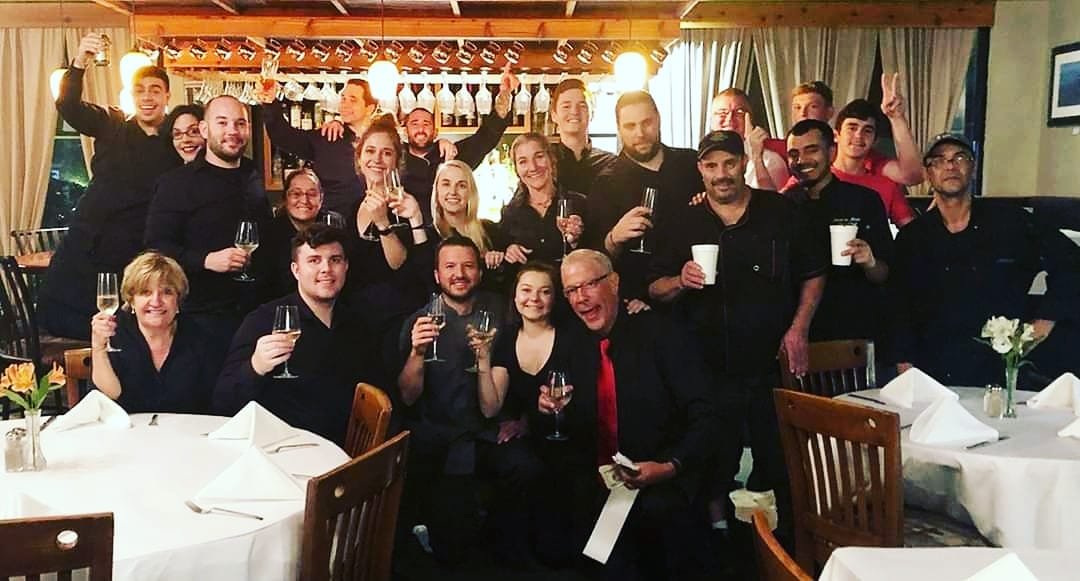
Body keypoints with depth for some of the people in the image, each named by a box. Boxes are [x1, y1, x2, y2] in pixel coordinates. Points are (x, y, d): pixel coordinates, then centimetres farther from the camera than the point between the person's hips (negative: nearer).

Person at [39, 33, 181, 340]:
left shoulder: (177, 140, 0)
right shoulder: (111, 125, 6)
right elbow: (68, 105, -9)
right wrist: (80, 63, -24)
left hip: (137, 255, -3)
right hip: (87, 245, 3)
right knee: (52, 312, 3)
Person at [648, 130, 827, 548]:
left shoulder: (780, 212, 3)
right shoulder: (683, 225, 5)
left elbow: (813, 275, 8)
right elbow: (656, 290, 6)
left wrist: (799, 328, -3)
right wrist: (681, 281, -16)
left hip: (772, 364, 0)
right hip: (709, 369, 0)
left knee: (781, 464, 8)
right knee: (715, 467, 7)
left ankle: (785, 545, 24)